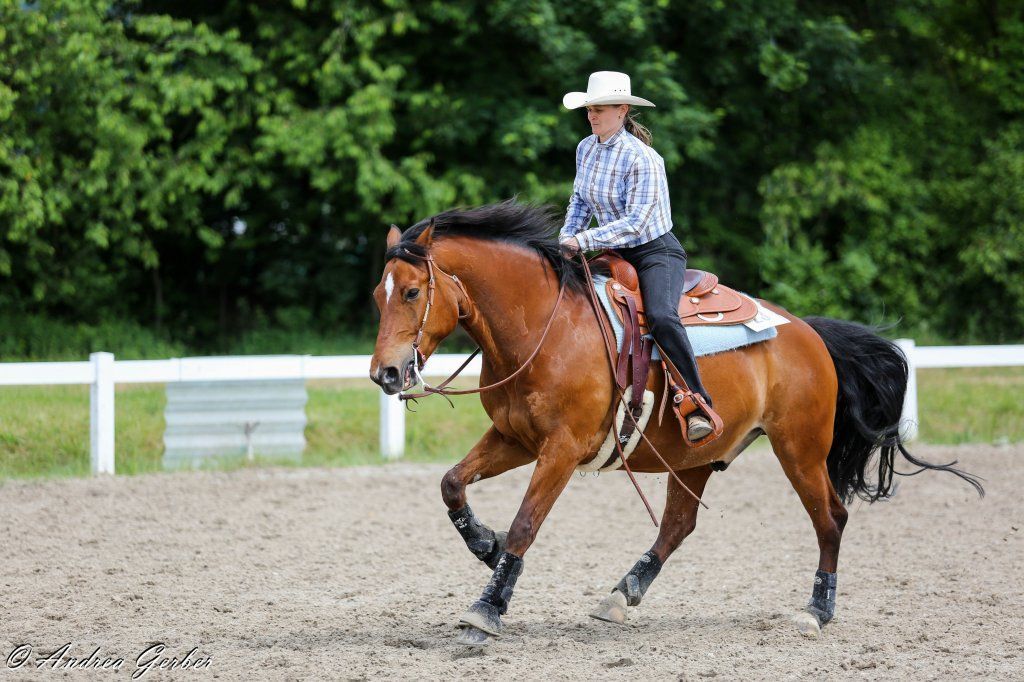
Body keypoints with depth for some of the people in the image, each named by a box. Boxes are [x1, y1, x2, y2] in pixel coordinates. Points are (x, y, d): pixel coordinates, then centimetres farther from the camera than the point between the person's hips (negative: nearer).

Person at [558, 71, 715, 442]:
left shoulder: (642, 159, -20)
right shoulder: (586, 149, 3)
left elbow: (635, 223, -24)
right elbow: (581, 202, 18)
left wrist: (583, 241, -27)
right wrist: (567, 239, 2)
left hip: (657, 252, -9)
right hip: (617, 254, 9)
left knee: (661, 317, -33)